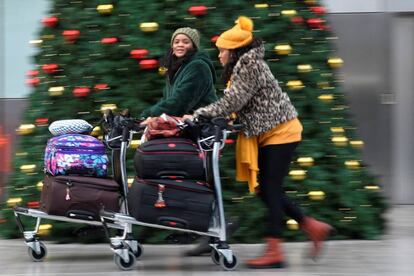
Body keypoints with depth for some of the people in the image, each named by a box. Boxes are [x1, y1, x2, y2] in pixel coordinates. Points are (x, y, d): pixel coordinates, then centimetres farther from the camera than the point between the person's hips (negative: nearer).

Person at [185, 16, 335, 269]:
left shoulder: (251, 64, -17)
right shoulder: (241, 66, 13)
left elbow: (232, 103, -22)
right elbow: (233, 104, 11)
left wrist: (198, 114, -18)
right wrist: (202, 115, 3)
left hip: (281, 131, -10)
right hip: (266, 134, 10)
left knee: (270, 189, -10)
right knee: (266, 189, 8)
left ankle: (274, 252, -9)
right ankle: (314, 227, 16)